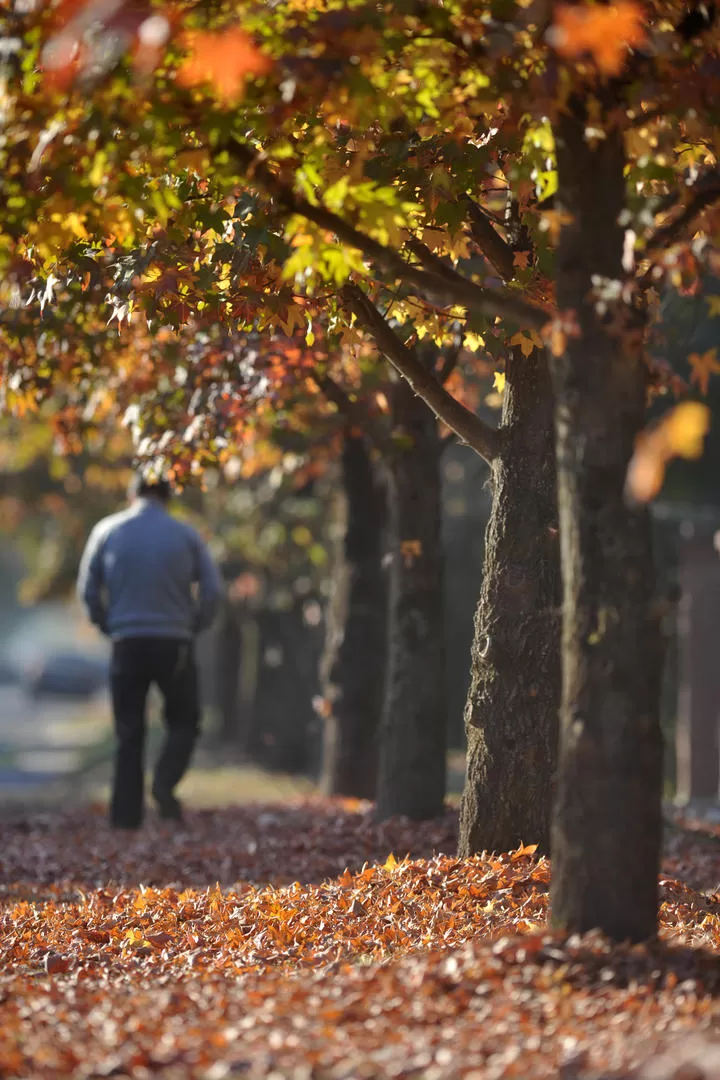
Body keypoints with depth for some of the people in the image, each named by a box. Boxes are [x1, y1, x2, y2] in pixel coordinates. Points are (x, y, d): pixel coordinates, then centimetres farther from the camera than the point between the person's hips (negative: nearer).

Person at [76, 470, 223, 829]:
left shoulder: (107, 531, 3)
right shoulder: (185, 534, 2)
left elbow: (88, 590, 2)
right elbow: (212, 589, -2)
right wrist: (194, 626, 11)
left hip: (127, 645, 1)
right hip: (175, 644, -1)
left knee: (128, 733, 8)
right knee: (183, 722, 13)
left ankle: (125, 814, 2)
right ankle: (165, 782, -11)